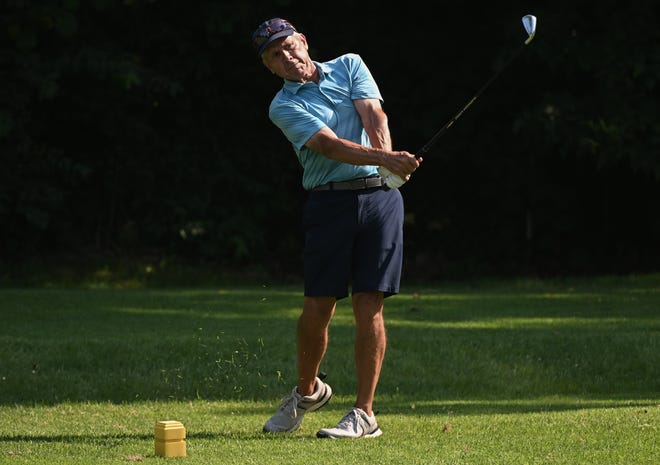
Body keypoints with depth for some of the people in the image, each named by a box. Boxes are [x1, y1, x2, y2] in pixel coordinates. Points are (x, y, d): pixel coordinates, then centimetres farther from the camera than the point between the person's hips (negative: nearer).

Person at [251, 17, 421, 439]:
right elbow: (330, 145, -13)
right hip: (329, 202, 0)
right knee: (317, 308, -2)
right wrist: (384, 160, -27)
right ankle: (307, 390, 25)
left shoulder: (349, 66, 11)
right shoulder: (283, 107, 2)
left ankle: (365, 414, -2)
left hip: (379, 195, 1)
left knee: (368, 306, -5)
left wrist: (389, 162, -22)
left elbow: (375, 117, -3)